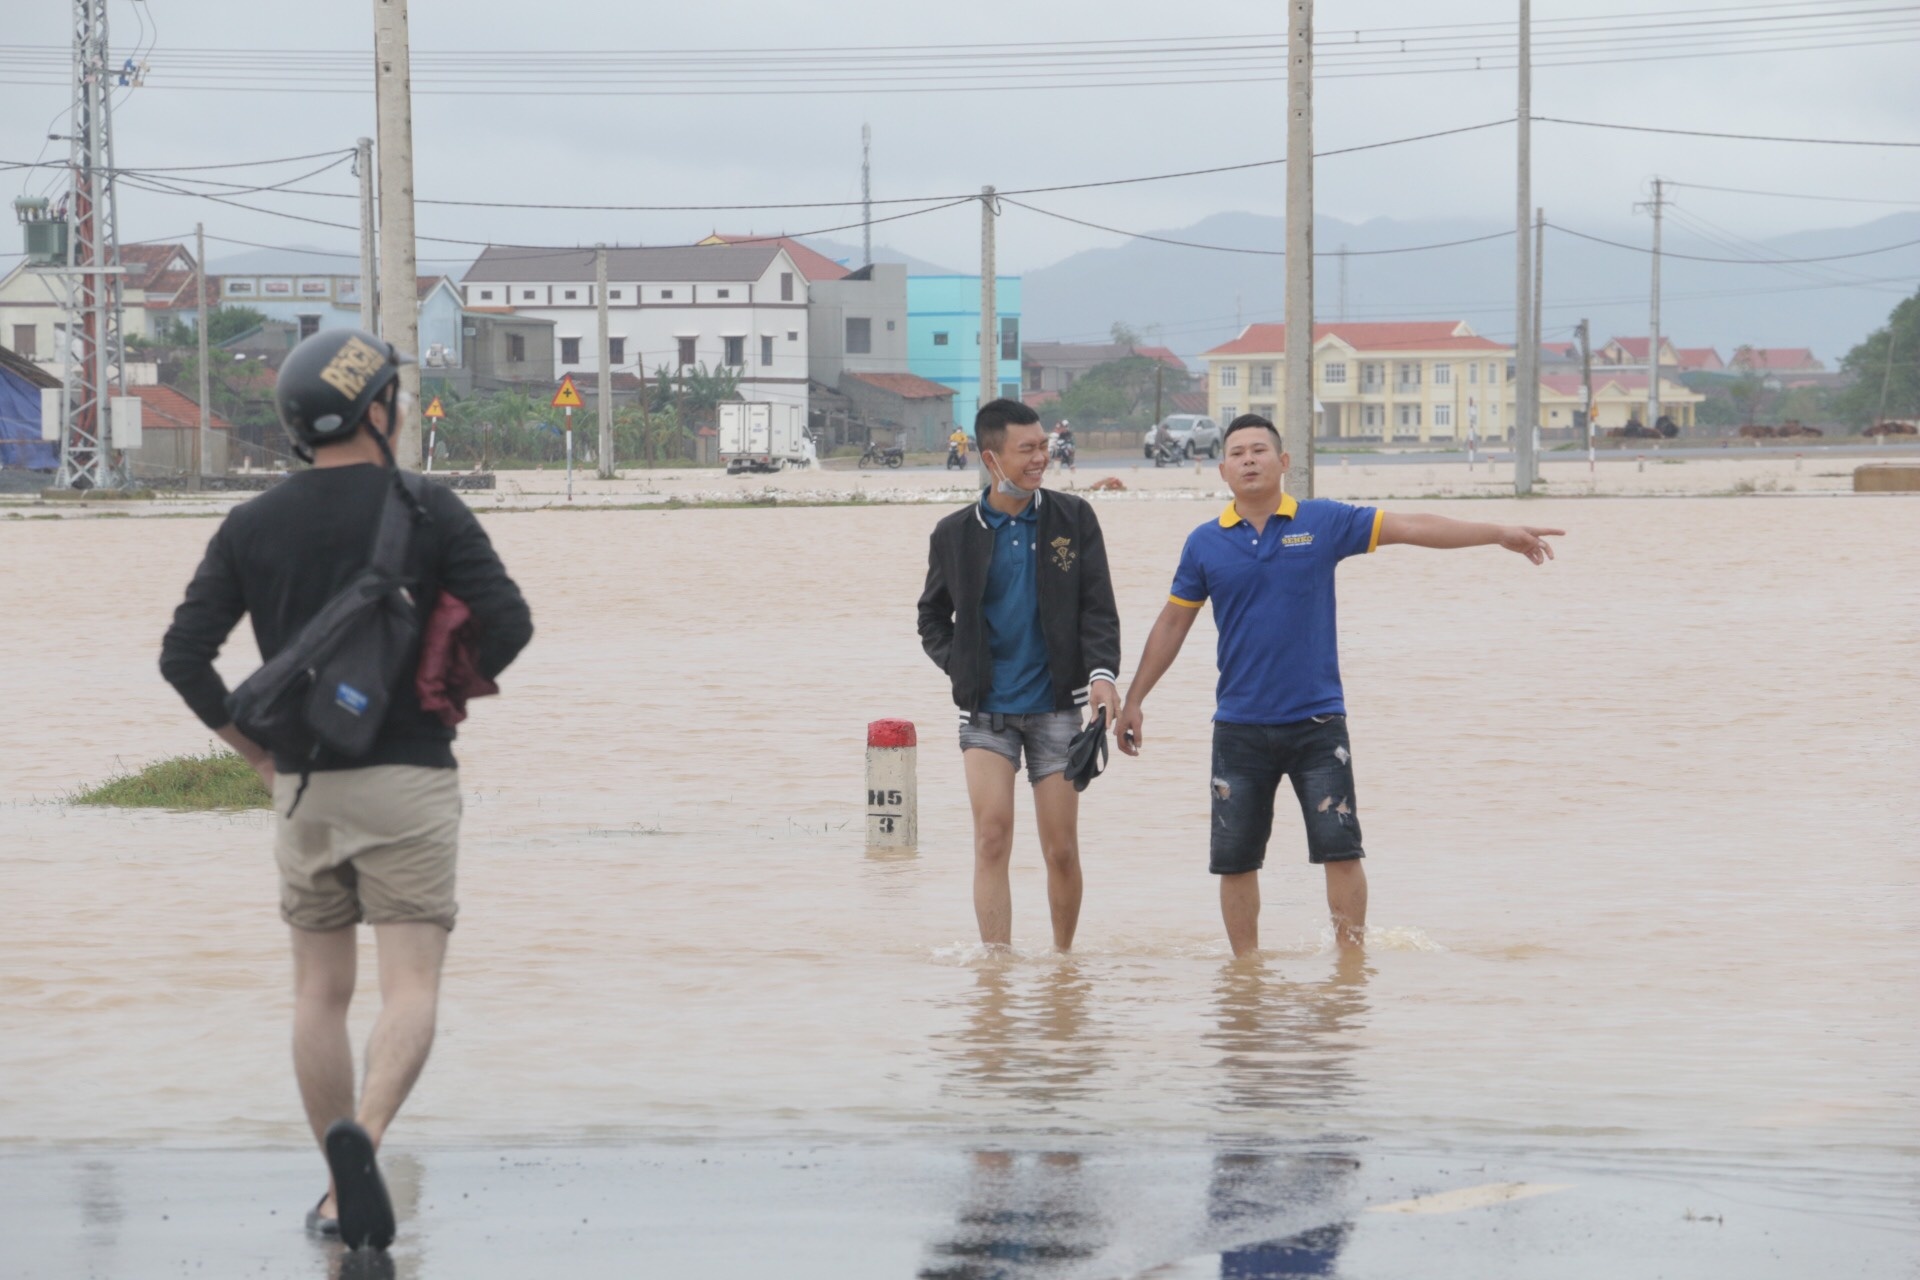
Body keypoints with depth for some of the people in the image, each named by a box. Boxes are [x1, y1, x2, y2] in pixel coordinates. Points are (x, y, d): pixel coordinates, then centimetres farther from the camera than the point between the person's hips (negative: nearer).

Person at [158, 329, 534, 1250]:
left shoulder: (253, 525, 3)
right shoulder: (428, 510, -5)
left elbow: (184, 655, 0)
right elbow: (507, 622, -9)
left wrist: (256, 753, 10)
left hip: (302, 786, 3)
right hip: (409, 779, -3)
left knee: (320, 992, 13)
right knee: (410, 990, -6)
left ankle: (340, 1194, 16)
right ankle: (362, 1135, -32)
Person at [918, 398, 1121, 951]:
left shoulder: (1073, 518, 2)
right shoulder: (955, 534, 2)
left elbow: (1099, 607, 0)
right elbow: (932, 616, 15)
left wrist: (1102, 671, -16)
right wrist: (959, 666, -2)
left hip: (1055, 706, 0)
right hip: (986, 709, 0)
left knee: (1062, 850, 2)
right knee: (992, 836, -13)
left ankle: (1063, 959, 19)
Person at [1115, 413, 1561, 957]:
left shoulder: (1324, 522, 1)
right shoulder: (1205, 543, 4)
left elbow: (1411, 527, -1)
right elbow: (1172, 623, 13)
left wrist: (1500, 534, -6)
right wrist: (1134, 699, 12)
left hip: (1316, 722, -1)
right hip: (1239, 726, 1)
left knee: (1340, 847, -5)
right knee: (1235, 859, 3)